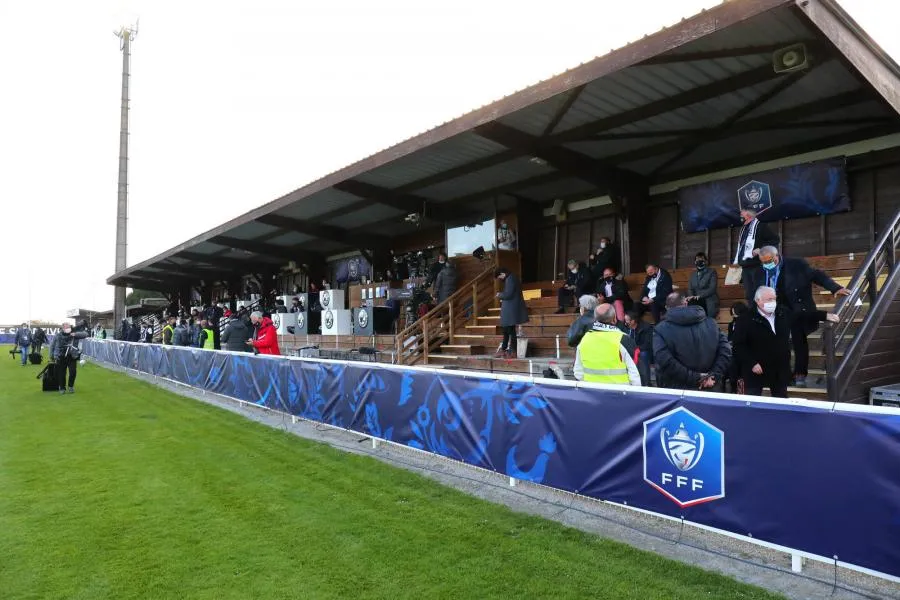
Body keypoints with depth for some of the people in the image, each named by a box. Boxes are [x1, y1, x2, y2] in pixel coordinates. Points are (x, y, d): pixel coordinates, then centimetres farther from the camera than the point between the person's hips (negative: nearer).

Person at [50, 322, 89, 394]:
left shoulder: (74, 334, -1)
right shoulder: (57, 336, 2)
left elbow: (85, 334, -7)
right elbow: (52, 346, 14)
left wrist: (76, 334, -21)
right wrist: (52, 356, 16)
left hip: (72, 357, -1)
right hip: (61, 358, 1)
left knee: (73, 372, -8)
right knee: (61, 374, 6)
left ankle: (71, 386, 16)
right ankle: (62, 388, 22)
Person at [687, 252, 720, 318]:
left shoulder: (712, 272, 5)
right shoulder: (693, 274, 19)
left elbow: (712, 288, -7)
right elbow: (690, 289, 11)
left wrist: (700, 296, -19)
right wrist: (691, 297, -11)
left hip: (709, 300, -4)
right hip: (697, 301, 4)